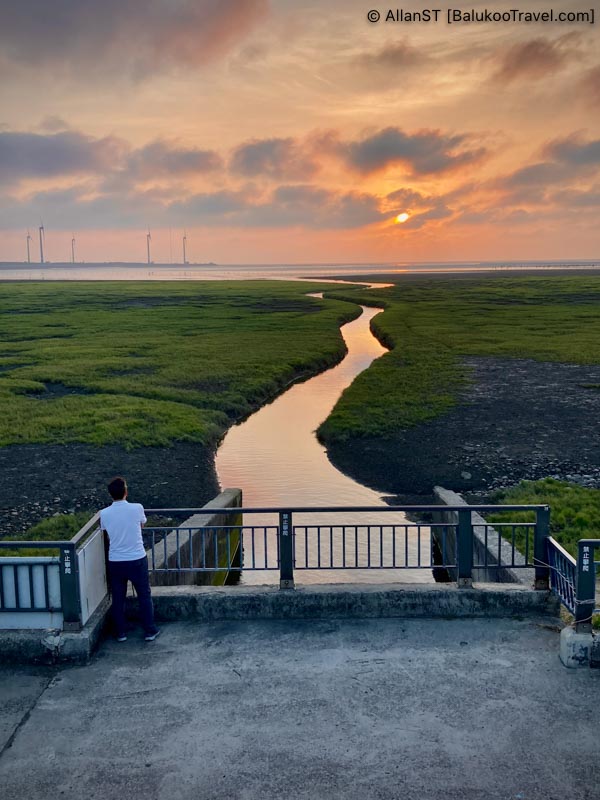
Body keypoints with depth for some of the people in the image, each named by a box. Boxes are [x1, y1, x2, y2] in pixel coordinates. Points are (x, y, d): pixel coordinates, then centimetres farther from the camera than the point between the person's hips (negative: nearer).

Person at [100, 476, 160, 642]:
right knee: (144, 596, 12)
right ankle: (149, 631, 19)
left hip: (115, 562, 1)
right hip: (137, 559, -1)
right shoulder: (137, 508, -12)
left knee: (118, 599, 15)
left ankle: (121, 633, 23)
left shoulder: (104, 514, -8)